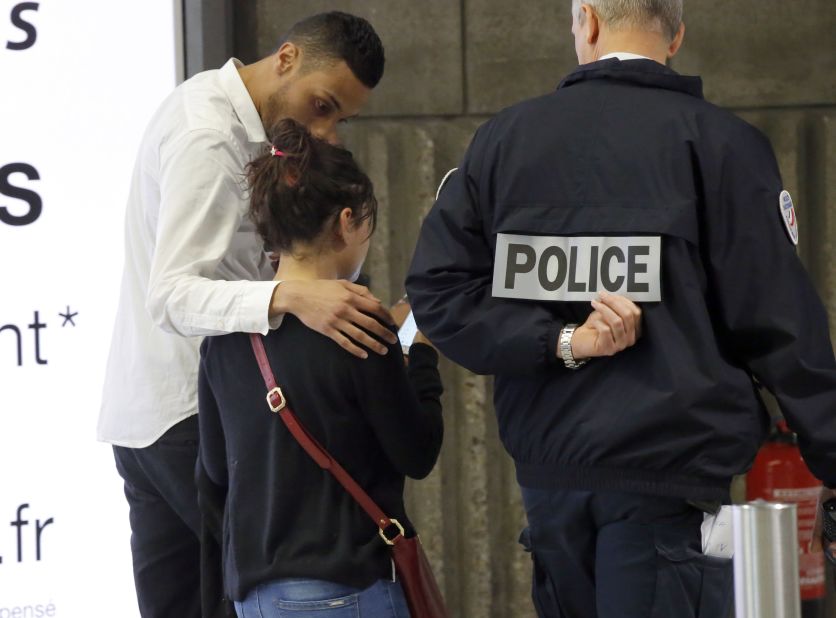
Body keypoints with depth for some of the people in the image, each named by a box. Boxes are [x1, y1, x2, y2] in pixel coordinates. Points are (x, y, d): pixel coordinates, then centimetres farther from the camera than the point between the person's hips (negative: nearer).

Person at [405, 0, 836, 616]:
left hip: (548, 468, 5)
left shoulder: (503, 137, 8)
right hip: (673, 466, -5)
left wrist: (559, 343, -6)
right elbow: (779, 324, -6)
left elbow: (437, 288, 1)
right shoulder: (721, 142, -4)